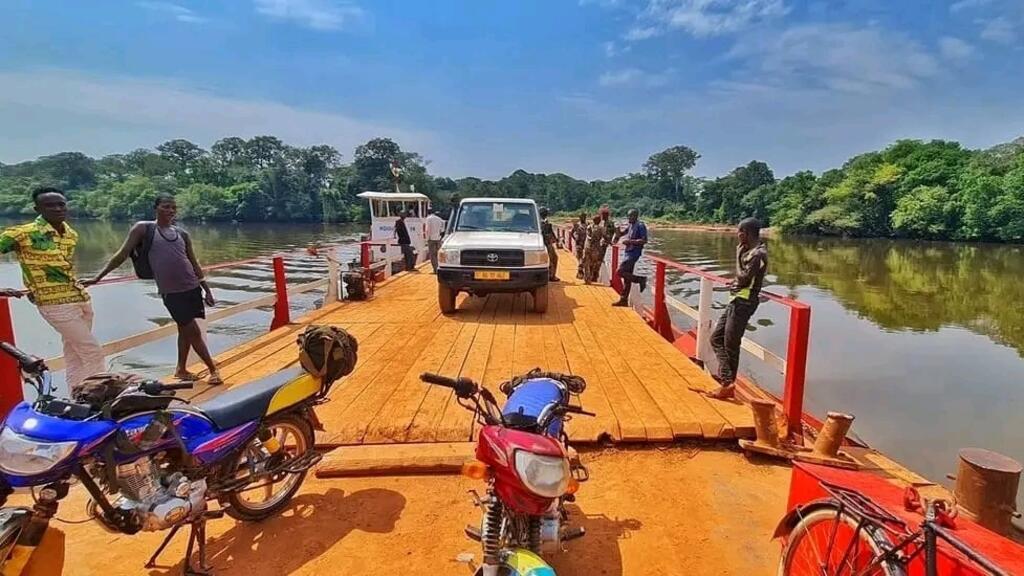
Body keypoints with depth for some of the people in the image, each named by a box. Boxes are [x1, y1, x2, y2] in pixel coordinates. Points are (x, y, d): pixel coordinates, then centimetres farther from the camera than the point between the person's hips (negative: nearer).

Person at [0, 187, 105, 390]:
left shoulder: (71, 234, 10)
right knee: (92, 352, -6)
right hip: (56, 304, -7)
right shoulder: (22, 233, -11)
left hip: (81, 299, 7)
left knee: (75, 355, 14)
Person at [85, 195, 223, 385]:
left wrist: (207, 289, 13)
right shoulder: (143, 228, 0)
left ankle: (181, 369, 28)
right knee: (193, 331, -4)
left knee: (185, 330, 13)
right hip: (171, 292, -5)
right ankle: (213, 369, 7)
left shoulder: (182, 234, 11)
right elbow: (122, 254, 1)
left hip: (192, 288, 5)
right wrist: (98, 276, -3)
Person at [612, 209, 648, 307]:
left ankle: (641, 279, -4)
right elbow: (619, 234, 22)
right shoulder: (630, 226, 14)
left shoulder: (641, 226, -11)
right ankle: (624, 300, 16)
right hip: (628, 252, 9)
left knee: (620, 272, -15)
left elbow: (644, 240, -21)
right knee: (626, 277, 11)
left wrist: (630, 241, -21)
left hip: (634, 253, -9)